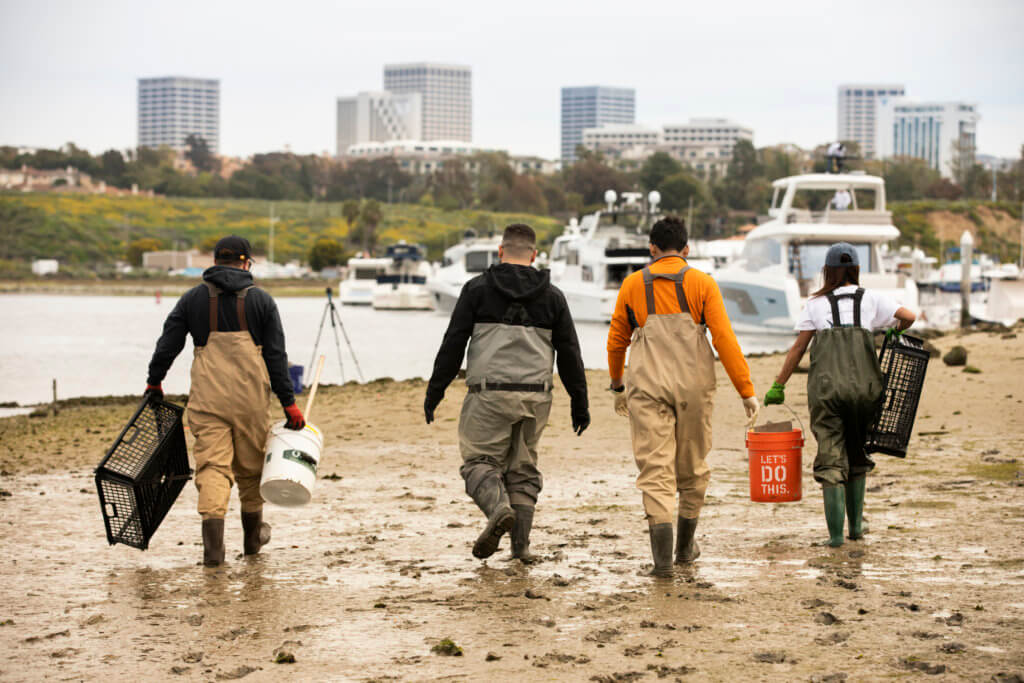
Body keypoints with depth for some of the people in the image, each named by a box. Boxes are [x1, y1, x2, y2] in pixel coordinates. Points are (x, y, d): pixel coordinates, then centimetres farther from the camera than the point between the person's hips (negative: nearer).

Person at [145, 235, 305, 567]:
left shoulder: (192, 298, 6)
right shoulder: (261, 300, 3)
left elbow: (168, 344, 6)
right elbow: (276, 356, 1)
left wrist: (154, 381, 20)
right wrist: (289, 402, 2)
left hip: (207, 397, 0)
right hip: (250, 396, 0)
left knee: (212, 465, -5)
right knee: (251, 464, 15)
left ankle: (213, 541, -22)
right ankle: (253, 536, 31)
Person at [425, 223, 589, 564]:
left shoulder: (477, 289, 2)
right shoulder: (552, 296, 9)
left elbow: (453, 344, -1)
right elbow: (569, 352, 9)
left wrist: (435, 391, 4)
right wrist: (580, 402, 15)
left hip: (489, 394, -3)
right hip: (535, 396, 3)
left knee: (480, 461, 4)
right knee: (523, 469, 12)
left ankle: (499, 508, -25)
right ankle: (521, 544, 4)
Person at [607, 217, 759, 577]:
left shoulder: (633, 284, 7)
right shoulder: (701, 283, 2)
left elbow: (616, 340, 16)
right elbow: (724, 339, -6)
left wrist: (617, 384, 32)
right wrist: (746, 391, -4)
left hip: (647, 386, 0)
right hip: (693, 386, 0)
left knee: (655, 469, -3)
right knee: (692, 466, 16)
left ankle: (662, 554, -16)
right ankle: (685, 546, 29)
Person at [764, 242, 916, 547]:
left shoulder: (816, 304, 13)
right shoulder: (870, 299, 14)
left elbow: (798, 348, 11)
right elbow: (908, 317, 6)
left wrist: (778, 386, 15)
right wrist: (895, 331, 29)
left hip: (825, 387, -1)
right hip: (863, 385, 1)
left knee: (831, 459, 0)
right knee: (857, 456, 19)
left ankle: (835, 533, -8)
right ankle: (856, 523, 23)